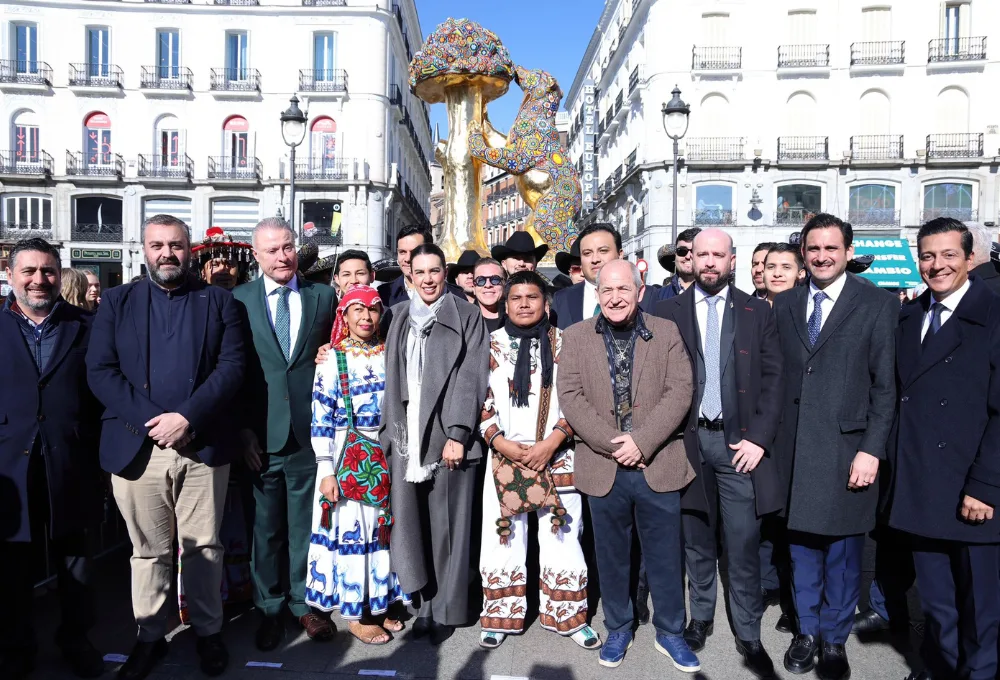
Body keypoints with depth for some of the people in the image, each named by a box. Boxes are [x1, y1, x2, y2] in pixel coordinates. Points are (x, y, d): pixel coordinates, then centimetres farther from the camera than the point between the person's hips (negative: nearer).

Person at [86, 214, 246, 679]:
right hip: (137, 445, 1)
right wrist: (151, 419, -12)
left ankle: (208, 631, 26)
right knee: (148, 549, 11)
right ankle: (150, 636, 27)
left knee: (203, 546, 9)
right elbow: (100, 371, 0)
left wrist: (187, 417, -15)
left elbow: (232, 366, -3)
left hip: (202, 445, -1)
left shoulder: (218, 301, 7)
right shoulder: (117, 302, 9)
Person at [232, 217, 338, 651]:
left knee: (306, 525, 12)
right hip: (262, 436, -1)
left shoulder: (324, 296, 5)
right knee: (266, 527, 11)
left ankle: (304, 603, 29)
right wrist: (243, 430, -5)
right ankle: (270, 608, 28)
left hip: (310, 433, 1)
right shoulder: (238, 300, 2)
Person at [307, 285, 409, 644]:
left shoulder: (390, 357, 6)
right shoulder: (332, 361, -6)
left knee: (383, 527, 11)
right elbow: (320, 420, -8)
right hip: (348, 460, -4)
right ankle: (354, 614, 17)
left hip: (387, 458, 4)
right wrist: (326, 471, -13)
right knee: (351, 530, 3)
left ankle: (381, 602, 27)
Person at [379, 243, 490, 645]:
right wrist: (390, 431, 5)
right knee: (410, 522, 3)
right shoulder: (398, 318, 13)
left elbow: (471, 378, -4)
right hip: (405, 436, 3)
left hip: (448, 435, -3)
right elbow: (390, 378, 13)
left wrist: (457, 434, -11)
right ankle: (425, 601, 19)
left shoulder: (467, 317, 2)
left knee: (448, 526, 3)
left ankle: (447, 610, 17)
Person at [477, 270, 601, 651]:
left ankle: (568, 617, 22)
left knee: (562, 537, 2)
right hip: (505, 456, 1)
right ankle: (502, 618, 23)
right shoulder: (492, 344, 5)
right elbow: (480, 402, 4)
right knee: (502, 539, 5)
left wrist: (551, 442, -11)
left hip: (556, 457, 0)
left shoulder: (564, 342, 3)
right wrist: (502, 444, -9)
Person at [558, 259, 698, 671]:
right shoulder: (576, 337, 3)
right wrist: (611, 444, -14)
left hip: (658, 466, 0)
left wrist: (642, 441, -15)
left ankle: (670, 632, 30)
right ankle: (618, 629, 33)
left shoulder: (667, 332, 3)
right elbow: (570, 396, -5)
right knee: (612, 556, 14)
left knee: (665, 556, 11)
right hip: (603, 467, 1)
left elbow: (679, 391, -6)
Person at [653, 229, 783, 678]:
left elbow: (773, 379, 1)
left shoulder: (757, 312, 4)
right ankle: (700, 617, 30)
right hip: (689, 439, 1)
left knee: (744, 545, 3)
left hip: (739, 442, -1)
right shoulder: (669, 311, 4)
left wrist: (759, 439, -7)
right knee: (697, 540, 13)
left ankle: (749, 635, 18)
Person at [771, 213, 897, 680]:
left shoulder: (879, 305, -3)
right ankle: (807, 631, 33)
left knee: (842, 550, 9)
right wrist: (768, 437, 3)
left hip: (846, 449, -3)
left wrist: (872, 450, -11)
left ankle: (835, 640, 28)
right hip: (794, 449, 3)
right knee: (802, 545, 15)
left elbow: (887, 385, -6)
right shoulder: (784, 305, 8)